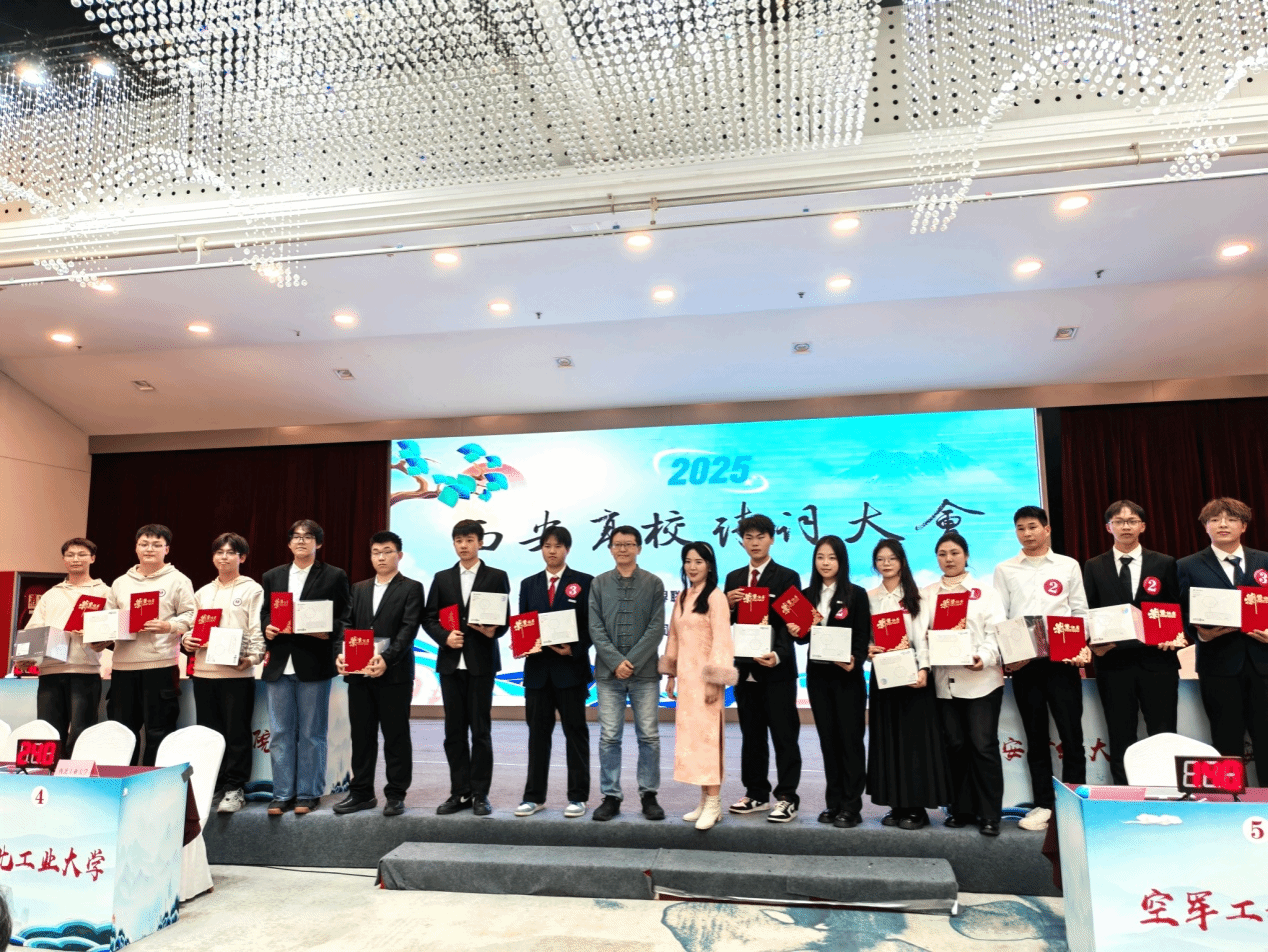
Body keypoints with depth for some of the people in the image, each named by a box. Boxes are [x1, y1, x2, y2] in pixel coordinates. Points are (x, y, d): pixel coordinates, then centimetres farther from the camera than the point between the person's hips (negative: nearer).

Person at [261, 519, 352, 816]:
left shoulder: (334, 577, 4)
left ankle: (308, 794, 14)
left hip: (314, 665, -3)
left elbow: (344, 618, 1)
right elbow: (264, 613, 19)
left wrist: (328, 632, -17)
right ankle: (282, 794, 17)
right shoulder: (272, 577, 15)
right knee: (280, 733, 7)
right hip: (279, 664, 4)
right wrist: (267, 628, -1)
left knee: (311, 733, 4)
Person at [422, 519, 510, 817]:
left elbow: (505, 617, 2)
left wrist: (494, 631, -18)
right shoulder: (442, 578, 12)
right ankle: (460, 792, 17)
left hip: (481, 662, -3)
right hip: (450, 662, 3)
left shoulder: (496, 577, 4)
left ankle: (480, 794, 11)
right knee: (454, 731, 7)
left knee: (481, 730, 1)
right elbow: (429, 618, 9)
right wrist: (444, 636, -8)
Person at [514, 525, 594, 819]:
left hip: (570, 666, -3)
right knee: (537, 733, 9)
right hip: (537, 667, 3)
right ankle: (534, 796, 18)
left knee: (575, 732, 4)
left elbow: (590, 625, -3)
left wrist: (574, 649, -17)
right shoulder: (529, 584, 12)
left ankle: (578, 797, 12)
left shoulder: (584, 582, 1)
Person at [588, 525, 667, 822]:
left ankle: (649, 795, 16)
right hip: (608, 673, 1)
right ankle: (610, 797, 14)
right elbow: (595, 628, 1)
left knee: (649, 737, 4)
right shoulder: (599, 584, 7)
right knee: (609, 738, 4)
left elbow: (656, 628, -2)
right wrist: (616, 662, -10)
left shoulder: (653, 584, 4)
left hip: (644, 672, -1)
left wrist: (632, 661, -11)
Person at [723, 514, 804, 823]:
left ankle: (787, 798, 8)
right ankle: (756, 794, 24)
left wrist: (778, 655, -25)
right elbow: (727, 623, 14)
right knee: (751, 736, 13)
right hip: (745, 669, 5)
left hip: (777, 669, -5)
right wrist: (728, 605, -8)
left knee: (784, 736, 0)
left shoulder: (787, 577, -3)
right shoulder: (734, 578, 12)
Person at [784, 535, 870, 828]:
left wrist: (855, 661, -23)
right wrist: (796, 632, -7)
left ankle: (851, 807, 8)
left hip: (847, 676, -4)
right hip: (817, 675, 4)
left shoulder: (856, 594, -3)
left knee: (850, 738, 1)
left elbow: (863, 637, -7)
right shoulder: (807, 595, 9)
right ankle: (834, 803, 19)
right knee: (828, 739, 10)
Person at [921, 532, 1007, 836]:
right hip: (944, 680, 3)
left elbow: (997, 633, -3)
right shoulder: (926, 594, 13)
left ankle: (990, 815, 6)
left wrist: (984, 657, -20)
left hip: (981, 678, -3)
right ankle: (961, 809, 20)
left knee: (984, 745, -3)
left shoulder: (984, 592, 6)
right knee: (955, 745, 8)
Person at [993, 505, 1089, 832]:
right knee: (1035, 736, 8)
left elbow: (1079, 613, 7)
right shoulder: (1005, 570, 9)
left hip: (1062, 659, -1)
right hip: (1021, 662, 1)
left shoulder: (1068, 566, 9)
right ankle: (1043, 804, 15)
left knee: (1071, 733, -2)